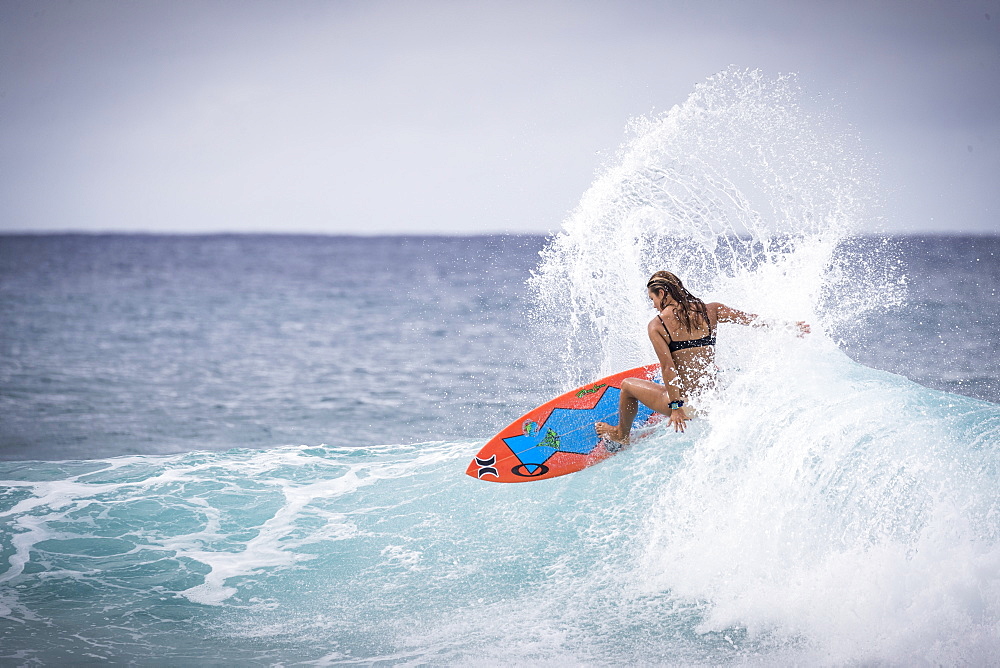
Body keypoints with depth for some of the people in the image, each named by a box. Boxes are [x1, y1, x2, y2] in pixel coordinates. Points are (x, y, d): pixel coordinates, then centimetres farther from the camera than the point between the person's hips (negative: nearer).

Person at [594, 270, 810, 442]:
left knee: (628, 385, 23)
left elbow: (668, 368, -14)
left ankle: (622, 435, 44)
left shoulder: (657, 325, -8)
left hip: (687, 402, -5)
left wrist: (675, 406, -12)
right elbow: (751, 318, 4)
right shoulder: (709, 311, 2)